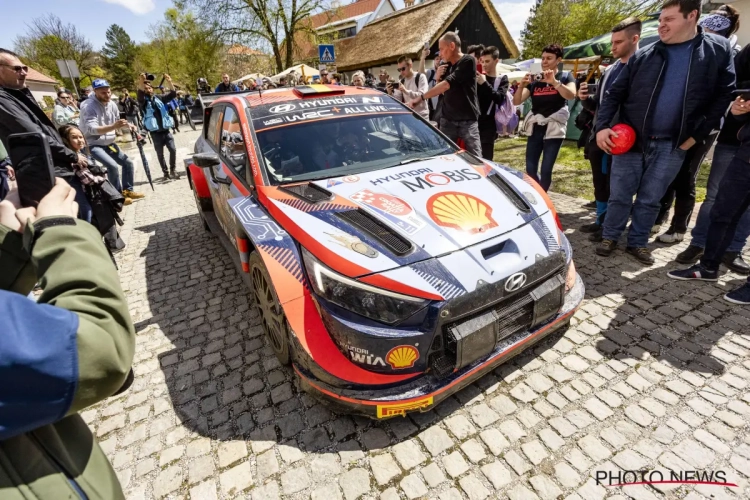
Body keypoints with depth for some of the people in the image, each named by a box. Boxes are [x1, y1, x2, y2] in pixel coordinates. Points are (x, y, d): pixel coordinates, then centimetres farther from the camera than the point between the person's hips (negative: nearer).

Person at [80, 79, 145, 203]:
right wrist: (113, 126, -48)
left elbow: (117, 122, 17)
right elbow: (92, 129, -34)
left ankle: (127, 190, 19)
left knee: (128, 163, 6)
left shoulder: (112, 104, 0)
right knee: (112, 165, -24)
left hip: (109, 143, 8)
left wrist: (127, 125, -4)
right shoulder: (88, 107, -22)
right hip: (93, 145, -8)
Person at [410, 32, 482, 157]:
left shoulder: (468, 61, -7)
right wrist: (438, 76, 3)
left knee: (475, 158, -7)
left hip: (468, 120, -5)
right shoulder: (445, 65, 14)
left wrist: (421, 97, -22)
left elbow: (448, 83, -20)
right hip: (447, 120, 5)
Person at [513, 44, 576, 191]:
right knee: (530, 169, 1)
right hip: (535, 128, 3)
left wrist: (554, 81, -27)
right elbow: (516, 101, 1)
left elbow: (571, 95, -16)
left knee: (546, 170, -7)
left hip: (554, 128, -3)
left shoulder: (565, 76, 4)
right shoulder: (534, 80, 11)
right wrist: (522, 85, -16)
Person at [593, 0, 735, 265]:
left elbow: (724, 95, 4)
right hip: (630, 140, 0)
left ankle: (637, 242, 22)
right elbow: (614, 94, 2)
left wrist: (697, 135, -5)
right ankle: (610, 237, 20)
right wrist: (602, 126, -13)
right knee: (619, 196, 4)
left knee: (650, 200, 8)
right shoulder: (643, 56, 2)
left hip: (672, 146, 0)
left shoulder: (718, 51, 3)